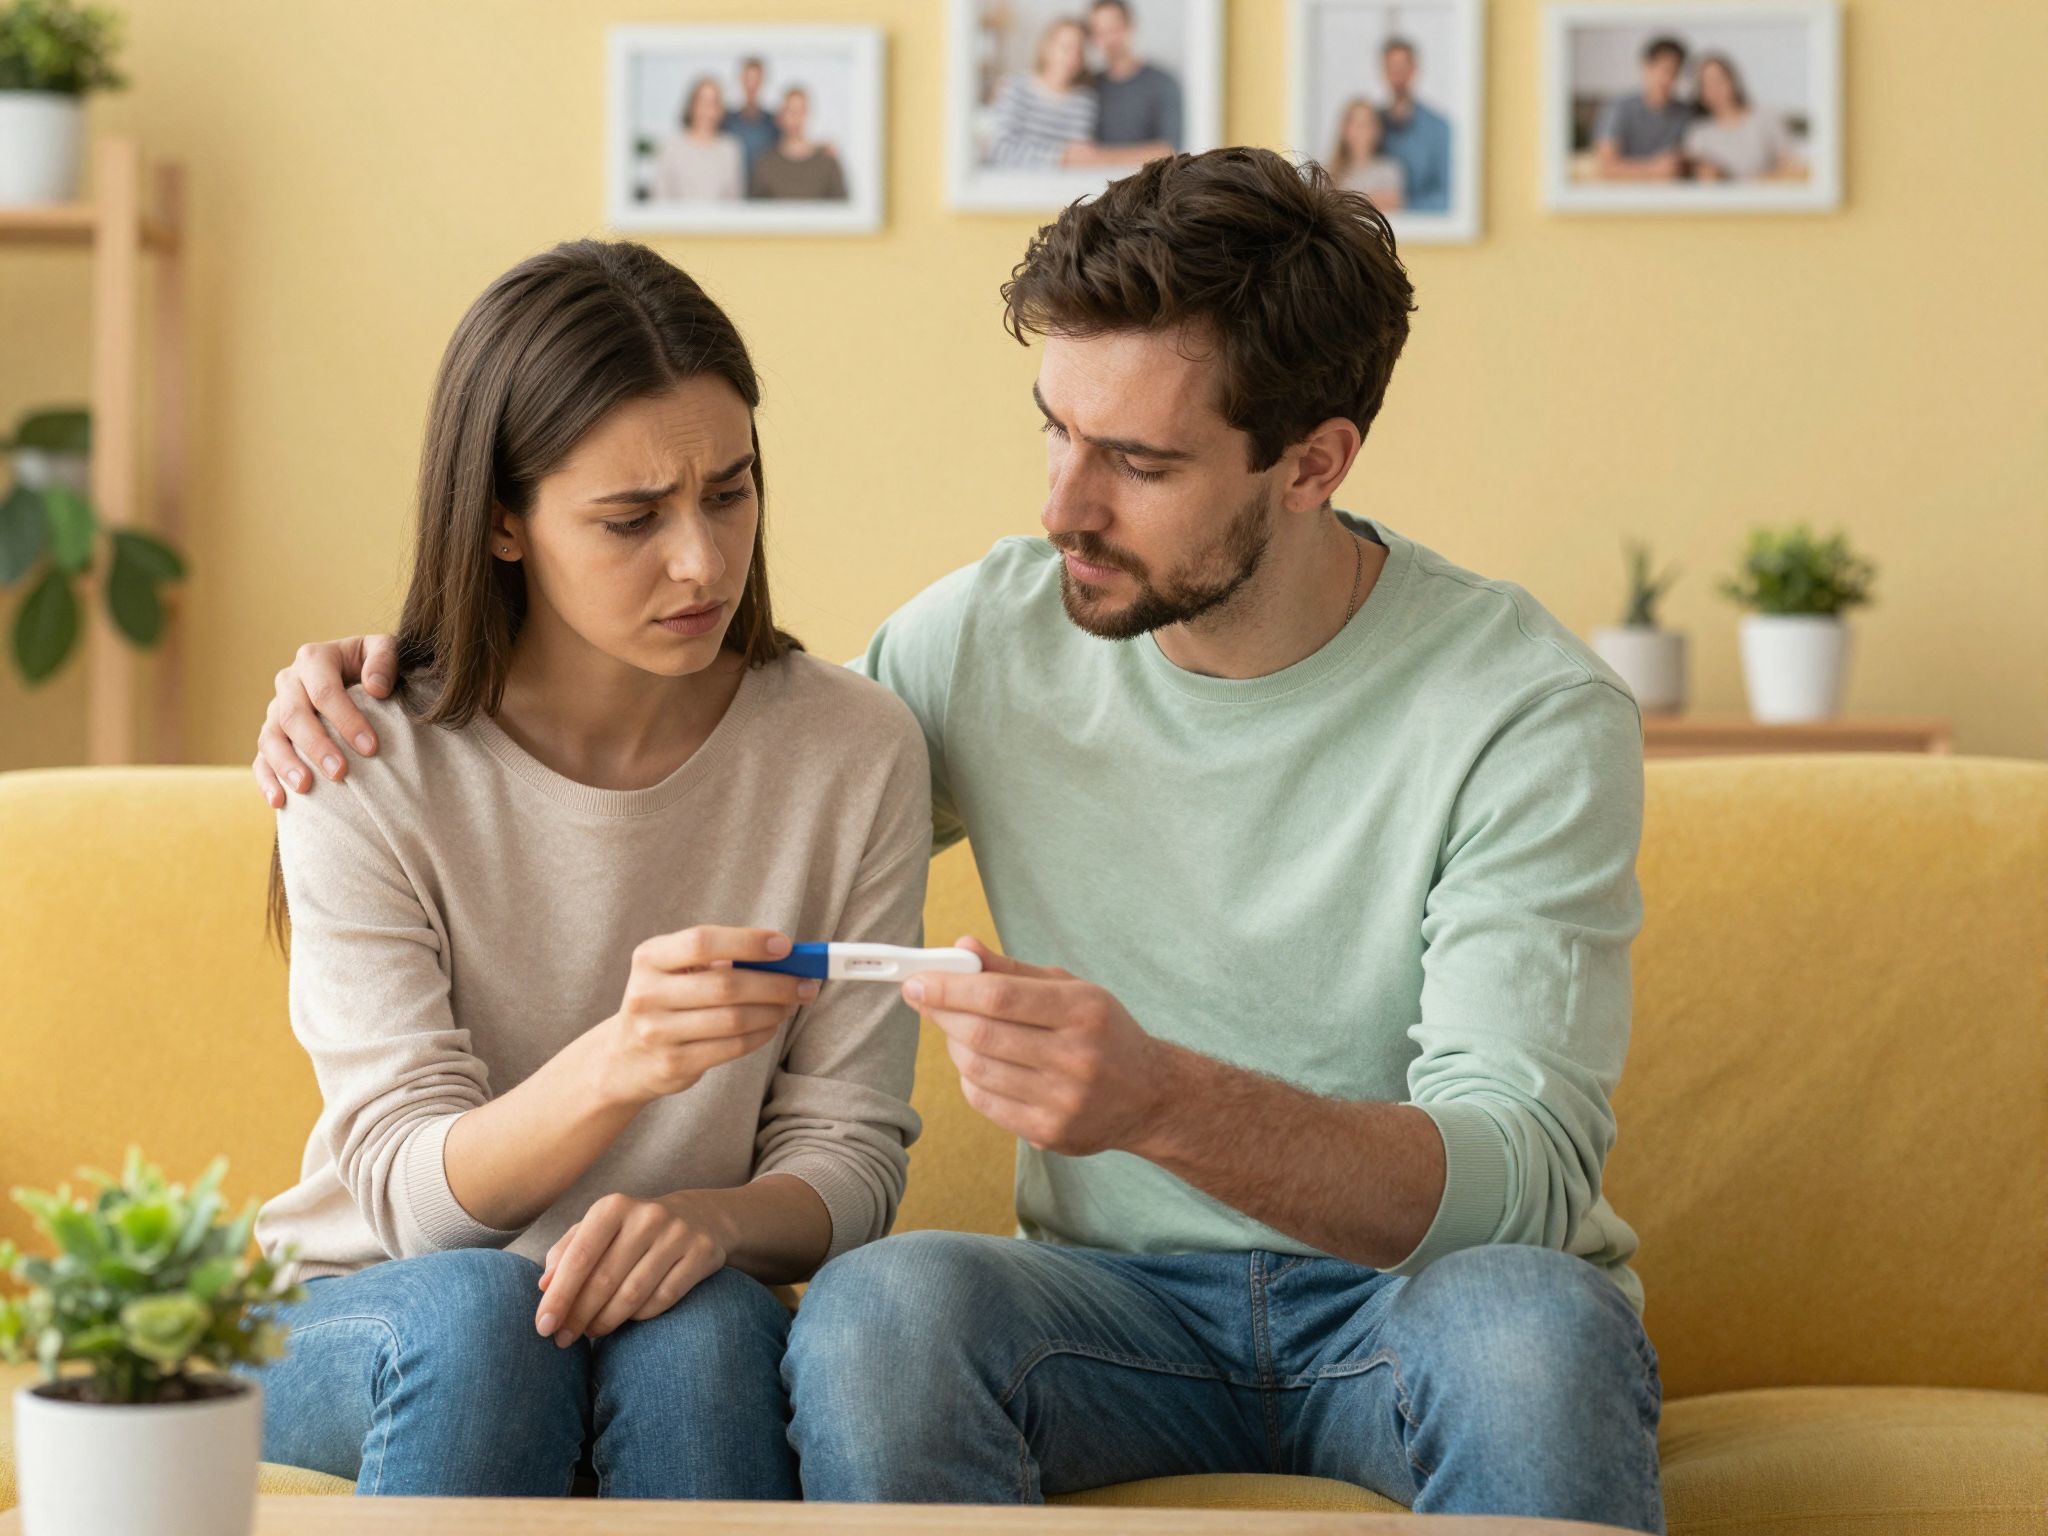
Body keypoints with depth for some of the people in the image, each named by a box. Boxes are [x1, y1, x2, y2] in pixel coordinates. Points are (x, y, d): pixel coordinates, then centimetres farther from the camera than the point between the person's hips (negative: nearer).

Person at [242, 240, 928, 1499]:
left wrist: (710, 1219, -26)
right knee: (474, 1305, -34)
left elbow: (849, 1160, -2)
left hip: (695, 1342, 1)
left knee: (701, 1320, -33)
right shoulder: (364, 768, -9)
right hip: (365, 1332, 0)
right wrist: (616, 1064, -36)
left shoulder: (854, 752, -4)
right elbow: (411, 1194, -15)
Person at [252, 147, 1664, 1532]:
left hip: (1420, 1287, -3)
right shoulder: (994, 635, 1)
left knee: (1524, 1318, -39)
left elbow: (1525, 1178, -23)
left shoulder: (1534, 715, -13)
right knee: (881, 1302, -31)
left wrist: (1164, 1100, -40)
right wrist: (390, 682, -1)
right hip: (1123, 1297, 3)